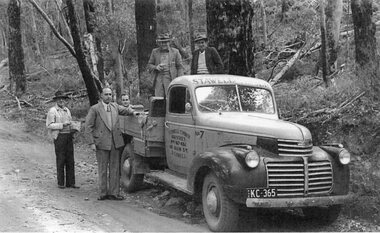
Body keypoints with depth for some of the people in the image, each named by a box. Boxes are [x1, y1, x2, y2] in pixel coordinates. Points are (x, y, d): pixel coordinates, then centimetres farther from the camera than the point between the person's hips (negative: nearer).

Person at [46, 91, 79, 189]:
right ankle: (60, 183, 5)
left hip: (69, 136, 6)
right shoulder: (52, 111, -2)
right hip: (59, 136, -6)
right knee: (60, 160, -3)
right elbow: (49, 125, -10)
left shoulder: (67, 110, 18)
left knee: (70, 160, 4)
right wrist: (62, 125, -17)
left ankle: (70, 182, 9)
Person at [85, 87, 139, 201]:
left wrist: (133, 112, 2)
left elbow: (125, 110, 26)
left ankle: (114, 193, 12)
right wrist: (92, 143, -11)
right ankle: (103, 193, 10)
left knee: (115, 168, 6)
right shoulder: (94, 109, -3)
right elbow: (88, 127, -5)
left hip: (115, 142, 4)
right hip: (101, 143, -4)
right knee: (102, 169, 3)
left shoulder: (115, 106, 11)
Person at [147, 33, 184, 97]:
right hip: (158, 80, 2)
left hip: (171, 80, -2)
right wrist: (156, 67, -7)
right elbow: (149, 65, 16)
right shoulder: (155, 52, 13)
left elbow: (180, 67, 5)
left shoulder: (175, 52, 7)